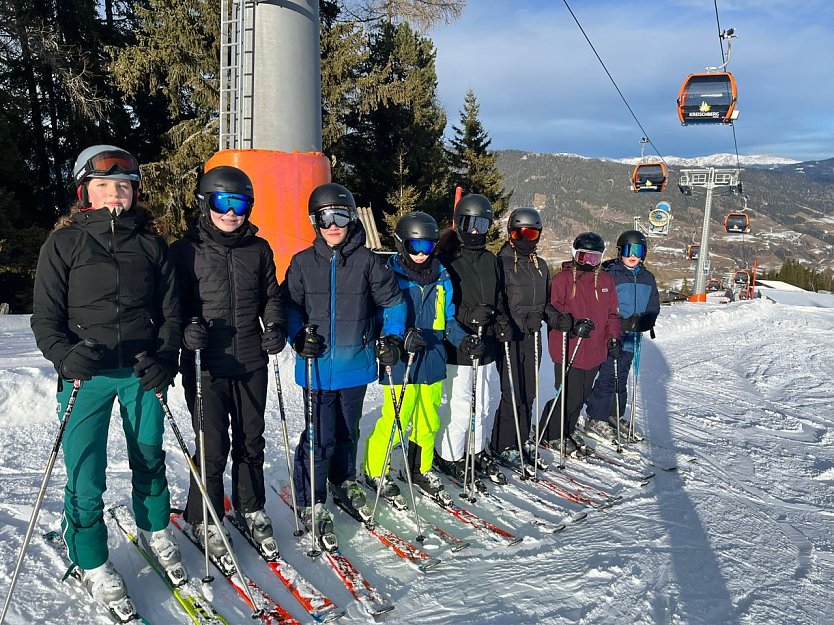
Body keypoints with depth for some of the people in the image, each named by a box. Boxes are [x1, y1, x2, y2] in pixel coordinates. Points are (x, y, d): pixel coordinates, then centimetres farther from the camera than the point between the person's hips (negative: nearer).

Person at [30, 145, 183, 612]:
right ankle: (93, 564, 23)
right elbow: (46, 315, -1)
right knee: (86, 476, 1)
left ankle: (156, 532, 39)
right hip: (87, 375, -2)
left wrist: (166, 357, -8)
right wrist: (66, 356, -19)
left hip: (143, 372, 2)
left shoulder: (150, 242, 5)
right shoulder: (64, 242, -1)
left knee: (149, 460, 15)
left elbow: (170, 309, 8)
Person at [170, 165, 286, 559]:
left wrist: (276, 327, -3)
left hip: (251, 363, 4)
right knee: (213, 447, 1)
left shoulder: (258, 249, 8)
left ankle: (251, 509, 34)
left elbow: (271, 296, 15)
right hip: (206, 366, -3)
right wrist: (186, 328, -20)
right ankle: (204, 519, 23)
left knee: (251, 442, 14)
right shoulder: (186, 251, -3)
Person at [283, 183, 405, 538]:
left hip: (356, 363, 2)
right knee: (320, 436, -1)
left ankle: (344, 482, 40)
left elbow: (392, 301, 6)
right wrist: (299, 336, -12)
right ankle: (310, 502, 15)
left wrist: (392, 337, -4)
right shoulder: (303, 263, -1)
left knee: (348, 430, 18)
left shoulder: (366, 260, -1)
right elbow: (289, 306, 5)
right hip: (318, 365, -1)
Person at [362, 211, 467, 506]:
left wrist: (463, 338, -2)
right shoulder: (389, 274, -7)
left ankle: (421, 469, 36)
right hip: (401, 363, -5)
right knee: (394, 421, -4)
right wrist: (401, 338, -27)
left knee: (428, 421, 15)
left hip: (432, 361, 6)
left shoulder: (441, 277, 9)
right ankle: (374, 471, 19)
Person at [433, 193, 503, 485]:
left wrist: (501, 321, 6)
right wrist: (469, 315, -23)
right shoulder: (446, 259, -8)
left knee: (487, 402, 15)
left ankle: (478, 452, 34)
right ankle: (449, 458, 17)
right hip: (457, 347, -7)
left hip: (485, 344, 7)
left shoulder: (490, 260, 15)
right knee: (459, 406, -4)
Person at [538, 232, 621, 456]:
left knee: (582, 394, 15)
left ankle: (568, 429, 35)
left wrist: (613, 335, 5)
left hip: (594, 351, 6)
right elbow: (553, 313, -12)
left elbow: (611, 313, 17)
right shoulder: (562, 279, -8)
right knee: (570, 395, -5)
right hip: (568, 350, -6)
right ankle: (552, 433, 16)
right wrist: (574, 326, -26)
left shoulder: (605, 281, 12)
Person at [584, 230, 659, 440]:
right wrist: (620, 324, -22)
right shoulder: (610, 274, -10)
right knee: (608, 378, -5)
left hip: (630, 339, 6)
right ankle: (596, 419, 7)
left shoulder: (647, 278, 10)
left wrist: (640, 322, -11)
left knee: (622, 378, 16)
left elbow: (653, 308, 9)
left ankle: (615, 416, 30)